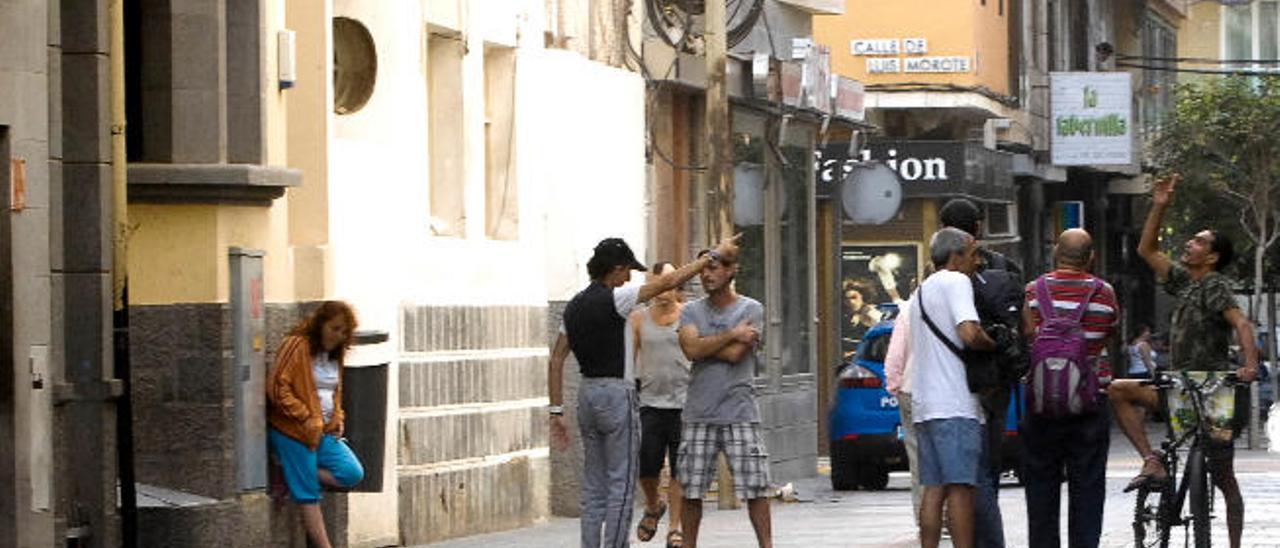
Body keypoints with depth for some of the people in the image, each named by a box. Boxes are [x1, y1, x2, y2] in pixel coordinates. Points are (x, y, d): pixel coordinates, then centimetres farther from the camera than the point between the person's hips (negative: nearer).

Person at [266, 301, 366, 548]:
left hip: (326, 433, 8)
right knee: (308, 496, -6)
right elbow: (277, 388, -16)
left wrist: (338, 418, 10)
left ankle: (295, 474, 2)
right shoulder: (296, 346, -11)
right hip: (294, 433, -8)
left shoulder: (334, 354, 14)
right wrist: (306, 417, -19)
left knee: (353, 473, -9)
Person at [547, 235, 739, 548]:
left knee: (594, 488, 9)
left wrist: (557, 411, 12)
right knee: (621, 487, -5)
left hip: (588, 394, 8)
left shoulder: (575, 306, 10)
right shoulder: (613, 299, -12)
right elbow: (670, 282, -12)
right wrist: (715, 254, -5)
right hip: (616, 394, -8)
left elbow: (556, 361, 10)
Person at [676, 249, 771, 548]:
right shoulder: (691, 311, 10)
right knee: (691, 489, 4)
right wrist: (731, 335, -7)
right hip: (699, 412, 3)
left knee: (754, 487, -5)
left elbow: (734, 354, -11)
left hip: (739, 411, -3)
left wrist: (704, 344, -1)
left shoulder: (751, 309, 1)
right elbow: (691, 349, -8)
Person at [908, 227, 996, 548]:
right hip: (954, 403, -9)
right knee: (960, 487, -11)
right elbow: (969, 334, -18)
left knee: (934, 488, 6)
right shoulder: (956, 282, -5)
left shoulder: (921, 292, 25)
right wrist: (994, 344, -1)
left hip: (924, 404, 9)